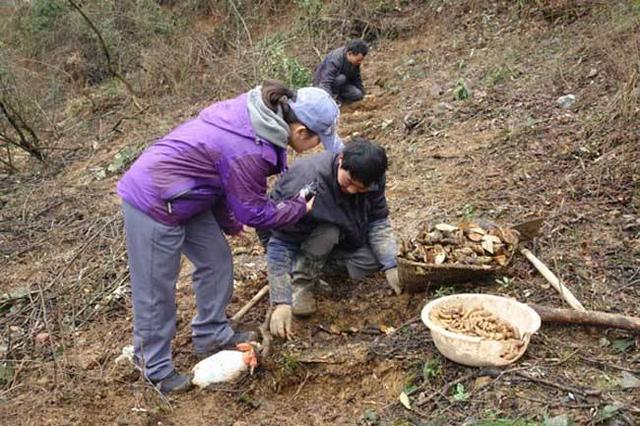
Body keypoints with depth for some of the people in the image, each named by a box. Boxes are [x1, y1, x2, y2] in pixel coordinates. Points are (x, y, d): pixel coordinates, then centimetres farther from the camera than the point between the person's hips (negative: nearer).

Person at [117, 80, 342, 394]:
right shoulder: (250, 152, -30)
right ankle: (157, 369, 23)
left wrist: (227, 220, 20)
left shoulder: (254, 108, -3)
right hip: (153, 203, -9)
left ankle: (211, 335, 33)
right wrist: (301, 207, 1)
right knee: (156, 292, 5)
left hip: (181, 193, 10)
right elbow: (256, 214, -14)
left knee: (216, 261, 16)